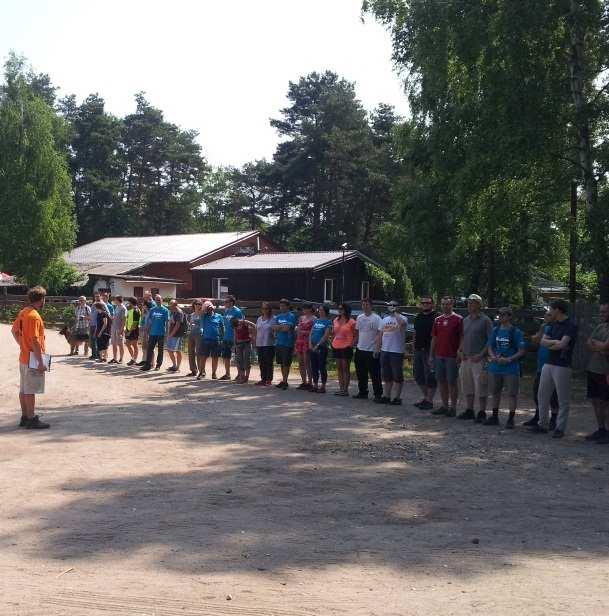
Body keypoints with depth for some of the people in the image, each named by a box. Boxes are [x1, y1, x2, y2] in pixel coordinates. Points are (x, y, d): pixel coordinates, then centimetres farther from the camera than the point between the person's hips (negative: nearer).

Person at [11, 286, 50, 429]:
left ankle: (25, 417, 21)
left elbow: (14, 331, 19)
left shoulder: (23, 312, 8)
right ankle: (31, 420, 1)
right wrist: (41, 362, -21)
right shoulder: (34, 316, -20)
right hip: (33, 359, -9)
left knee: (23, 389, 13)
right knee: (30, 390, -4)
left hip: (23, 357, 9)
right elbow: (35, 341, -23)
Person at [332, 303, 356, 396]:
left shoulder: (351, 322, -8)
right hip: (336, 347, 7)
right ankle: (341, 388, 15)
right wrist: (332, 342, 11)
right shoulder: (335, 320, 12)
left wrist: (352, 344, -14)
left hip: (346, 347, -6)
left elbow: (356, 335, -6)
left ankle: (345, 389, 1)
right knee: (339, 368, 9)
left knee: (346, 368, -2)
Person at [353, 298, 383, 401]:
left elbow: (379, 334, -13)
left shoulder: (377, 318, -8)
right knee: (361, 374, 13)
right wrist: (354, 343, 13)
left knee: (375, 375, -1)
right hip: (360, 350, 6)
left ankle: (378, 394, 7)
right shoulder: (359, 318, 10)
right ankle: (362, 392, 24)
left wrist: (377, 348, -19)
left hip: (372, 350, -6)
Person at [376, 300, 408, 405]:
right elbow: (381, 334, 20)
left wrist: (395, 312, -20)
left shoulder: (402, 318, -6)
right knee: (386, 376, 14)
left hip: (397, 352, -7)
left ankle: (397, 397, 5)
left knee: (397, 376, 0)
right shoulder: (385, 319, 17)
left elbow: (402, 323, -32)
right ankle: (386, 396, 21)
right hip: (385, 351, 7)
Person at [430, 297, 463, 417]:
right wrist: (431, 355, 11)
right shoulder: (438, 320, 12)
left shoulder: (458, 319, -5)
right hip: (439, 355, 6)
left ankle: (453, 407, 8)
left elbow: (462, 338, -6)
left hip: (452, 356, -6)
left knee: (451, 382, 0)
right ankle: (445, 406, 20)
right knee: (441, 381, 10)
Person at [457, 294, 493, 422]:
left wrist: (481, 354, -15)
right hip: (466, 358, 7)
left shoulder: (485, 320, -5)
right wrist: (460, 351, 7)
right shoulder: (466, 320, 14)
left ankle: (482, 413, 4)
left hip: (479, 359, -7)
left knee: (481, 387, -4)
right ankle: (469, 411, 22)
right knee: (467, 386, 12)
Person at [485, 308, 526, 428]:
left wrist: (508, 359, -18)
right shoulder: (495, 330, 8)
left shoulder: (516, 332, -6)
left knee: (512, 394, -1)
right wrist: (494, 357, -8)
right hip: (495, 367, 5)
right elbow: (490, 347, 12)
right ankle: (494, 417, 27)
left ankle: (511, 419, 8)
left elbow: (522, 351, -8)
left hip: (511, 368, -5)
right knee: (495, 392, 14)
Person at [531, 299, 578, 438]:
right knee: (543, 395, 12)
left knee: (563, 400, 1)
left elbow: (562, 344, -23)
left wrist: (550, 345, -7)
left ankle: (560, 428, 7)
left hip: (562, 366, -8)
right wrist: (555, 342, -9)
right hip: (548, 364, 8)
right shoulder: (554, 325, 14)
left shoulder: (571, 326, -11)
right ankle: (542, 424, 20)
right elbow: (543, 341, 7)